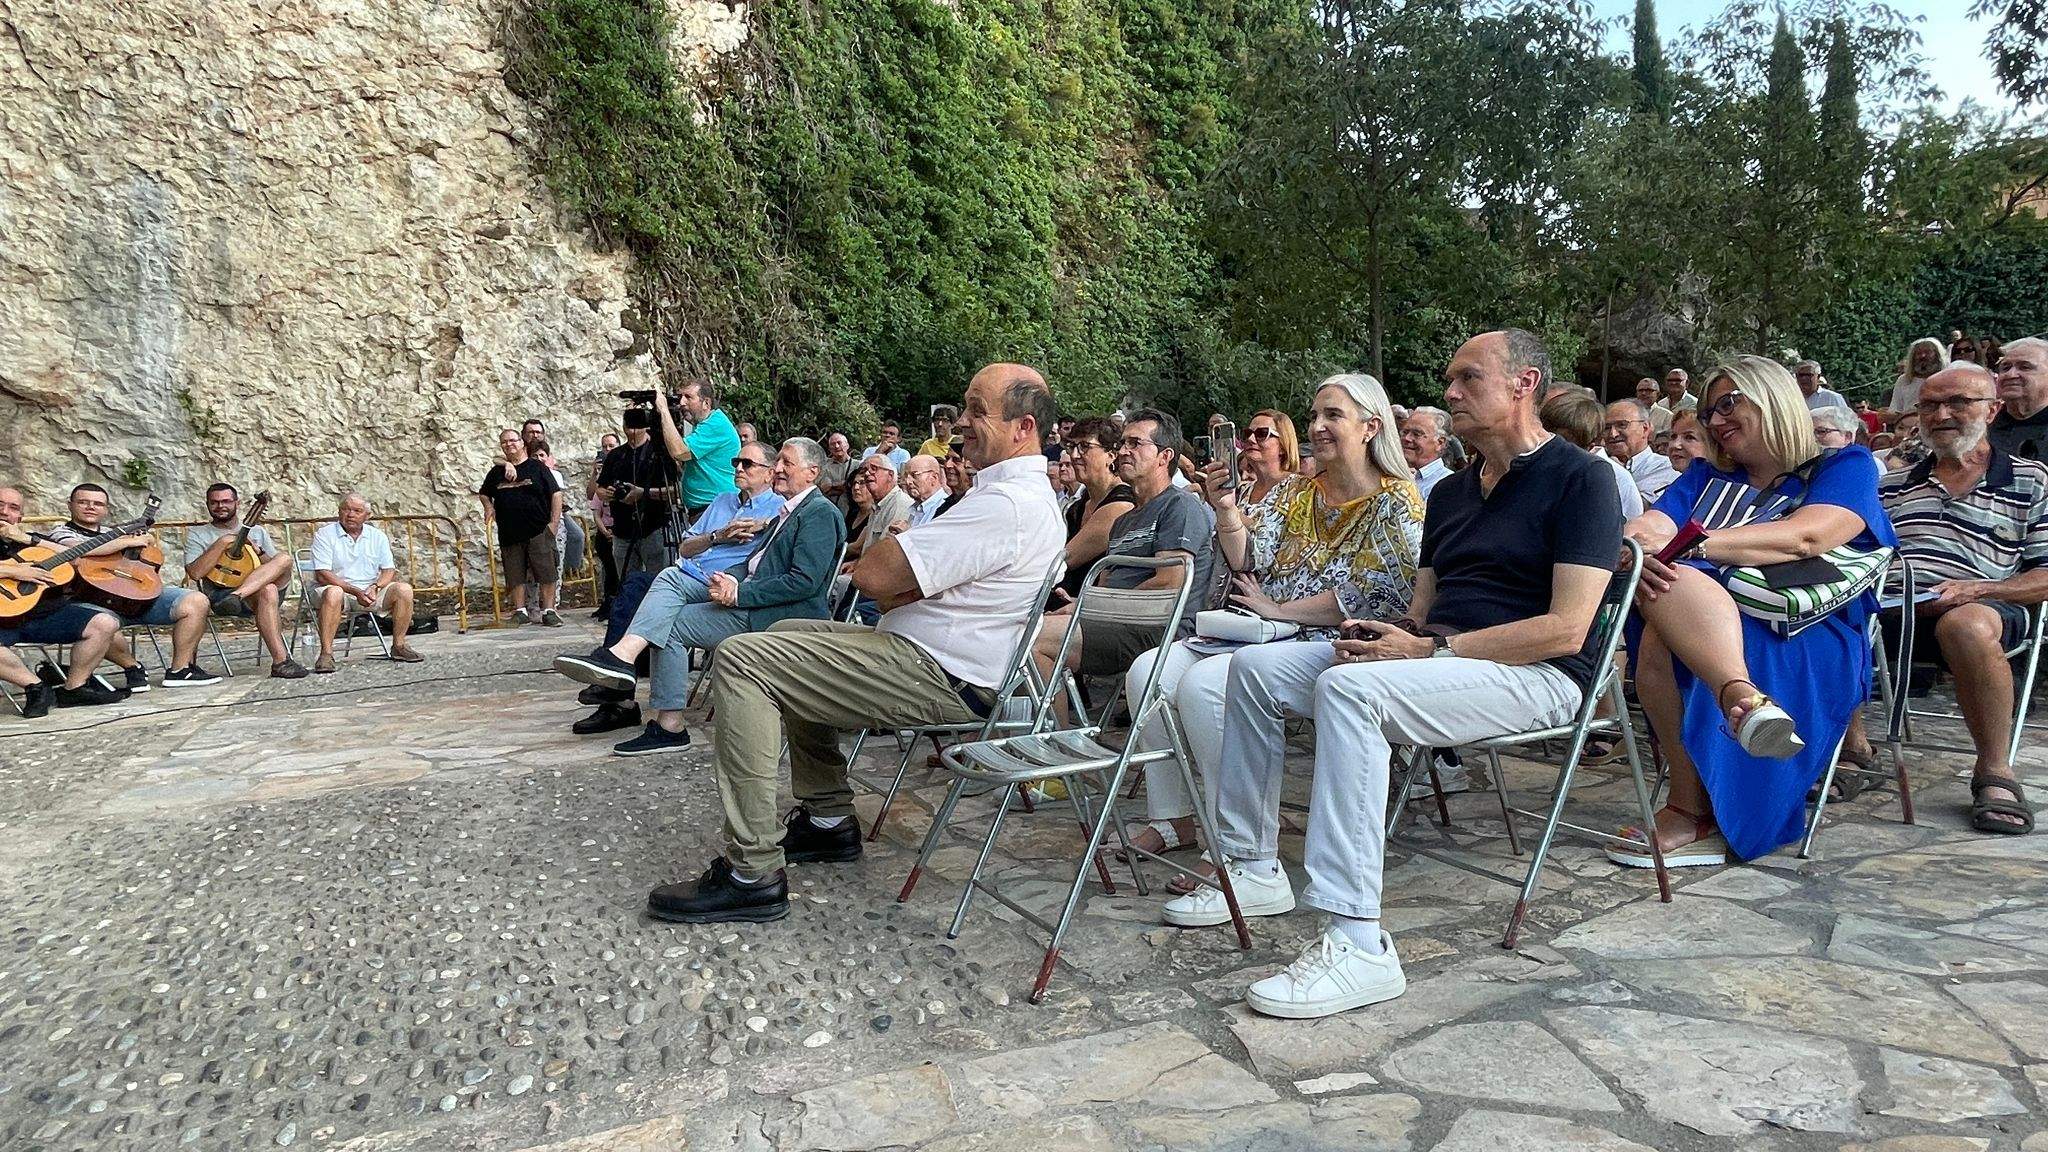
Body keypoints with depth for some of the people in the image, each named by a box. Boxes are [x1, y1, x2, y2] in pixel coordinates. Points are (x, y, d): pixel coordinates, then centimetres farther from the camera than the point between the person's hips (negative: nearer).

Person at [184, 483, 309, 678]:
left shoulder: (257, 531, 24)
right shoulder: (197, 534, 14)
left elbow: (277, 570, 17)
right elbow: (195, 573, -4)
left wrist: (258, 551, 0)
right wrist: (223, 542, -5)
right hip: (220, 594, -3)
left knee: (285, 558, -27)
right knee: (267, 591, -37)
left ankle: (236, 596, -45)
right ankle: (280, 662, -46)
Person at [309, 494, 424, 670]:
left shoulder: (377, 536, 11)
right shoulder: (324, 535, -3)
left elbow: (389, 570, 7)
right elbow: (322, 575, -12)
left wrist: (375, 587, -16)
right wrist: (356, 591, -23)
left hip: (370, 591, 4)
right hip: (338, 588, -4)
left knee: (404, 589, -19)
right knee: (333, 593, -39)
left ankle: (399, 645, -10)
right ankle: (326, 653, -36)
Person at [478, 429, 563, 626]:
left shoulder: (538, 467, 2)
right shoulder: (496, 471, 12)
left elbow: (556, 493, -1)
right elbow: (483, 493, 28)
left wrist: (553, 522, -8)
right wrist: (489, 507, 6)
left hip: (539, 530, -3)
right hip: (509, 533, 3)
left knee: (546, 572, -6)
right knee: (515, 575, 5)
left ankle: (549, 610, 0)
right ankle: (520, 611, 13)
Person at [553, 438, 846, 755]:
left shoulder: (820, 513, -10)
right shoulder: (787, 511, 21)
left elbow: (805, 582, -21)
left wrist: (739, 593, -21)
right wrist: (730, 579, -5)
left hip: (771, 614, -9)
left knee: (671, 623, -10)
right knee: (671, 577, -7)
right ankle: (624, 654, -19)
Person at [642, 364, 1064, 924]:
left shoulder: (1005, 503, -22)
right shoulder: (1031, 494, 15)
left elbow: (871, 574, -24)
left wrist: (890, 556, 0)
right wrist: (900, 588, -5)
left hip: (940, 678, -11)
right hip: (933, 651, 11)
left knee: (741, 660, -15)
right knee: (787, 636, 25)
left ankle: (752, 873, -13)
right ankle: (828, 819, 26)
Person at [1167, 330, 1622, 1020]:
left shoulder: (1578, 477, -5)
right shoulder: (1450, 492, 20)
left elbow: (1566, 629, -16)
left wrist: (1431, 649, -19)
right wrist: (1384, 633, -5)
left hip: (1535, 676, -8)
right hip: (1438, 658, 9)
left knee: (1349, 687, -35)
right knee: (1256, 666, -3)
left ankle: (1358, 945, -37)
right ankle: (1253, 870, 3)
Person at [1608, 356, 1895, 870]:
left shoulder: (1845, 466, 12)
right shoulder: (1708, 477, 27)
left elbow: (1805, 538, -11)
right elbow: (1646, 528, 6)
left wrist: (1686, 546, -20)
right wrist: (1637, 553, -20)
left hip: (1806, 641, -4)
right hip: (1690, 621, 4)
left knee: (1664, 639, -36)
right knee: (1660, 585, -33)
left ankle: (1691, 813, -40)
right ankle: (1744, 699, -51)